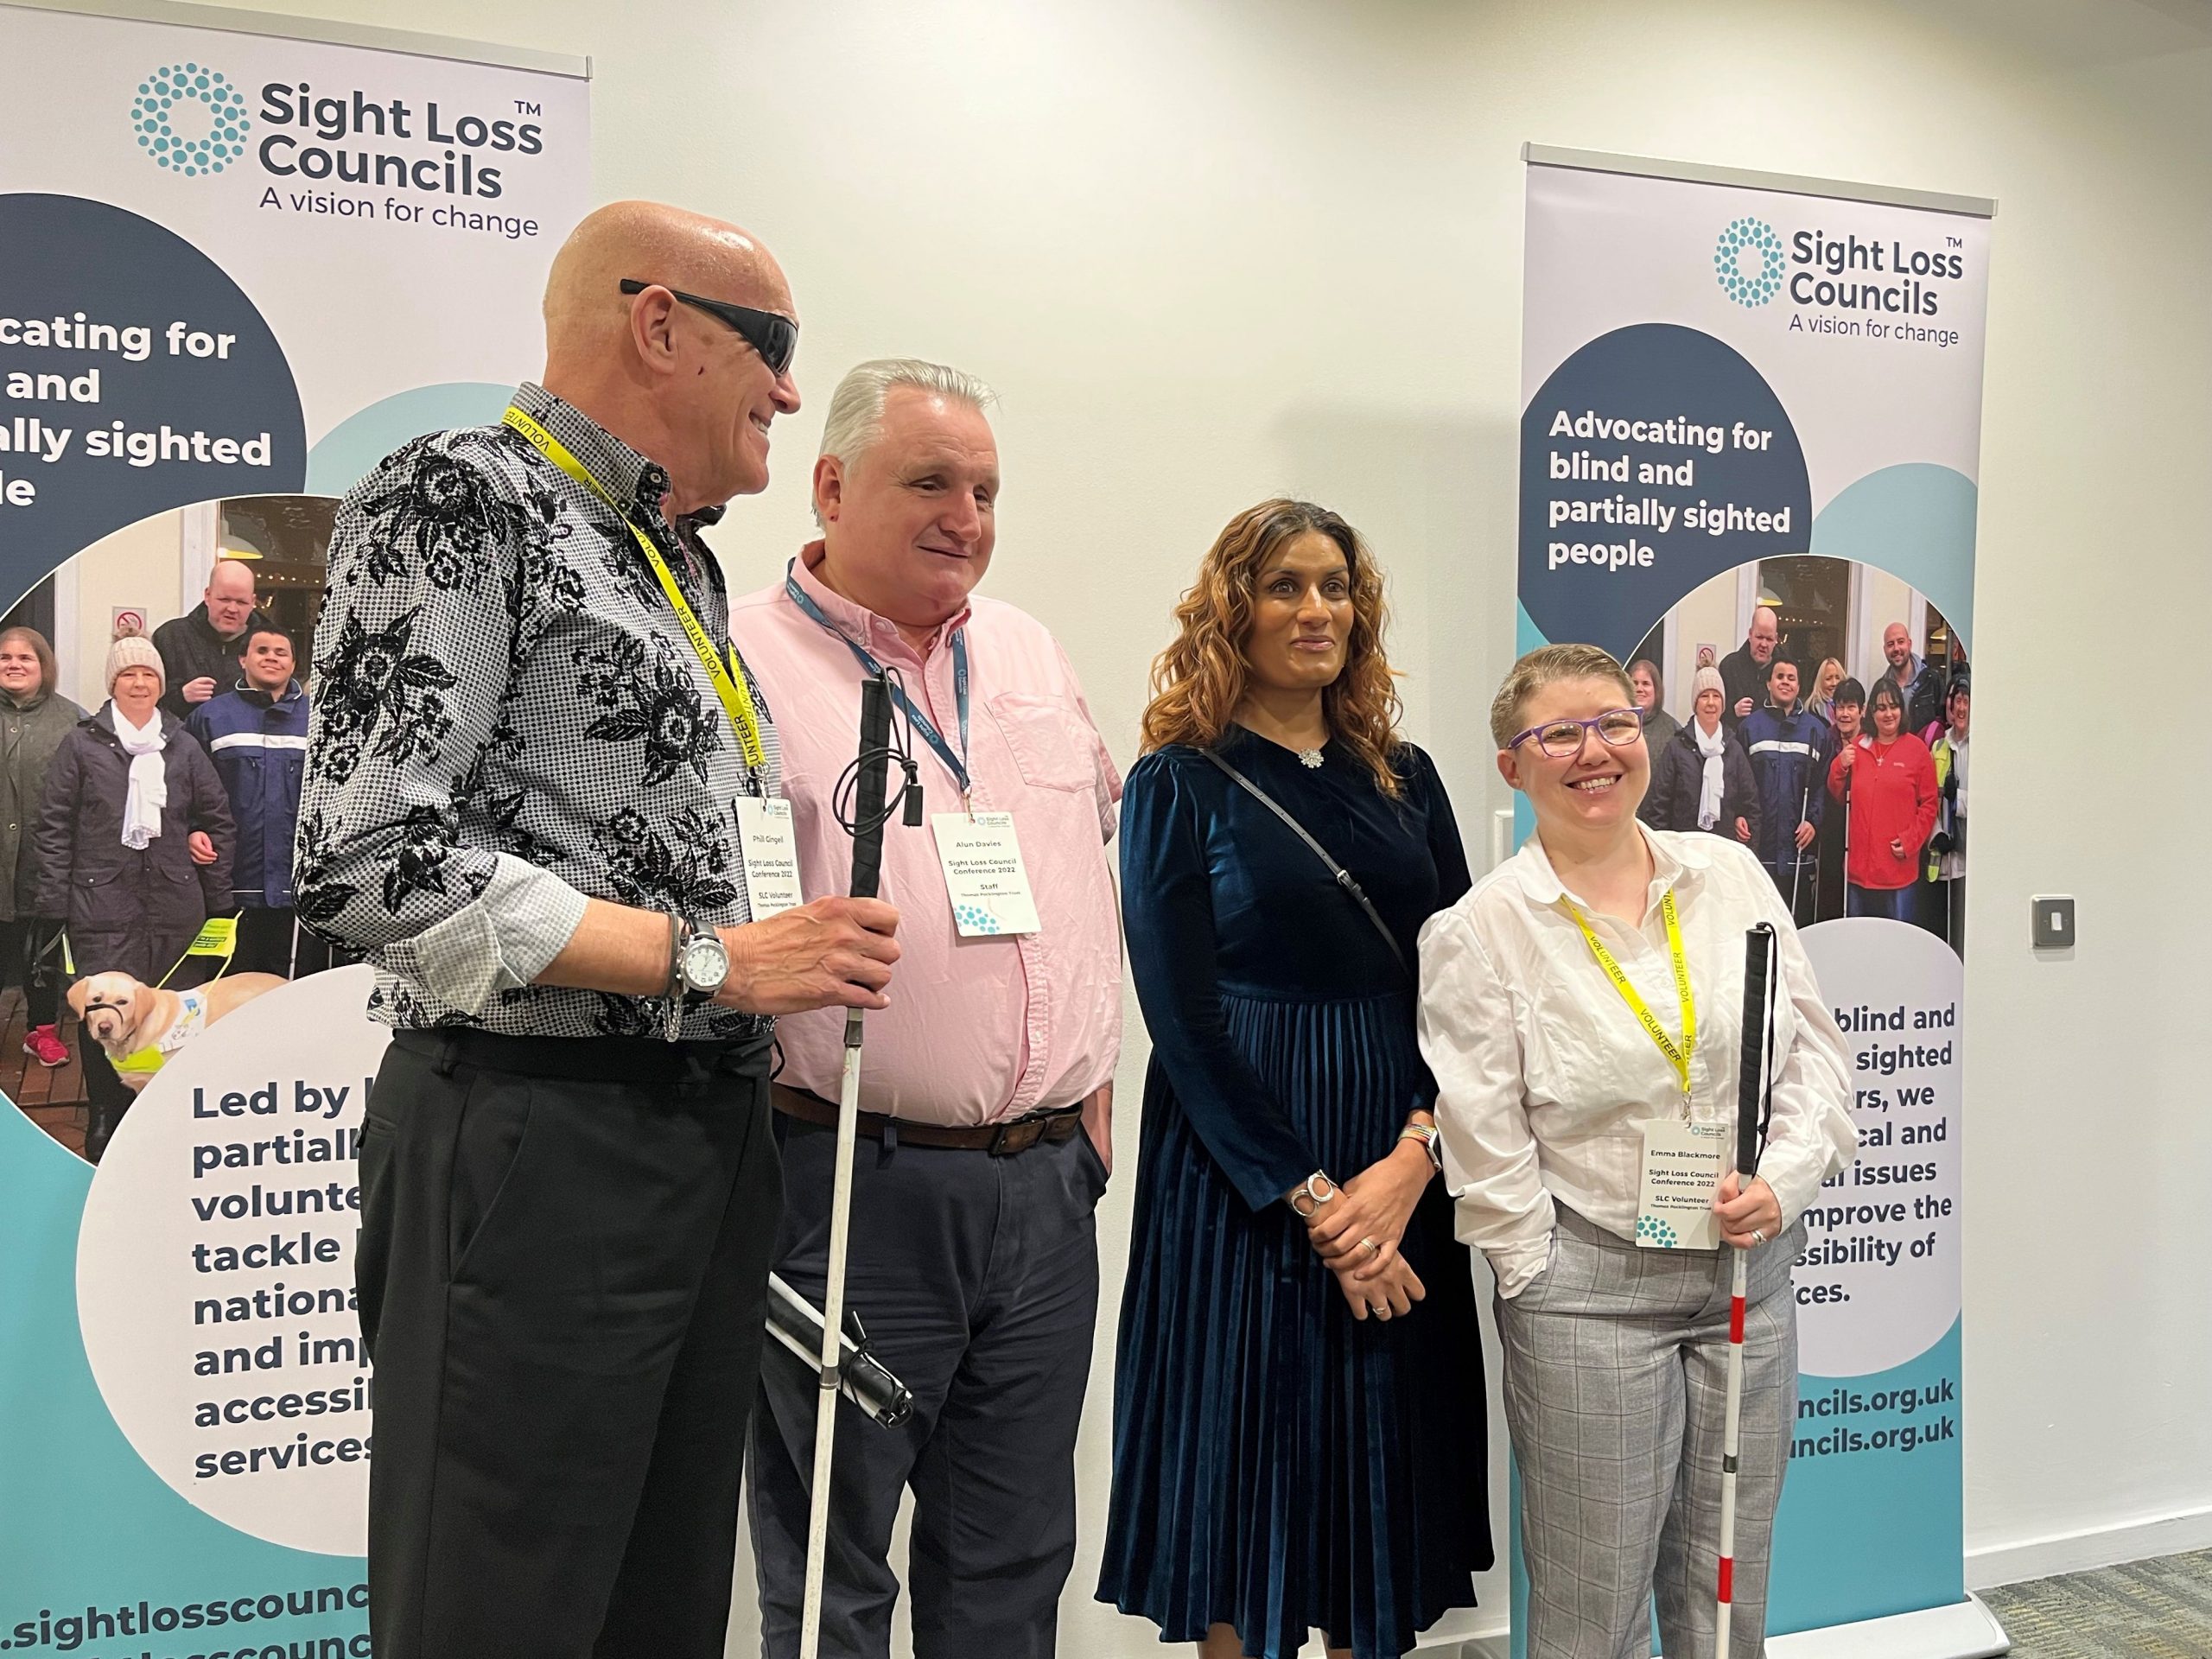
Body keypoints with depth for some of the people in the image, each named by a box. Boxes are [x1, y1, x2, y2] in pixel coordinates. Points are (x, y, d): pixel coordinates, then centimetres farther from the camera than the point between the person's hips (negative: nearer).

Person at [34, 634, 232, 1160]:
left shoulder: (184, 747, 11)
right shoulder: (82, 744, 4)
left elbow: (218, 820, 15)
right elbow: (54, 824, 4)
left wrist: (217, 898, 12)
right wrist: (55, 901, -2)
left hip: (175, 905, 2)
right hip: (102, 904, -2)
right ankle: (105, 1126, 8)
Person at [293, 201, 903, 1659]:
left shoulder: (687, 564, 18)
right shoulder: (457, 502, -9)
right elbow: (369, 862, -19)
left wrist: (811, 961, 11)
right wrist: (711, 960, -17)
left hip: (716, 1140, 9)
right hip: (534, 1141, -8)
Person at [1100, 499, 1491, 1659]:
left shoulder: (1404, 777, 10)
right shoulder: (1179, 782, -3)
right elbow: (1183, 1017, -10)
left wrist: (1413, 1156, -12)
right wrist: (1312, 1199, -14)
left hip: (1401, 1170, 4)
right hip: (1240, 1169, -4)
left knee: (1382, 1460, 12)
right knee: (1249, 1447, 5)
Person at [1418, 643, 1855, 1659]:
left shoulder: (1732, 874, 4)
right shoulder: (1480, 930, -9)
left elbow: (1814, 1045, 7)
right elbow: (1487, 1152, -7)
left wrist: (1785, 1178, -7)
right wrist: (1548, 1291, -7)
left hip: (1752, 1271, 4)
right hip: (1588, 1289, -4)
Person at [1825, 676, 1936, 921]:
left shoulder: (1917, 749, -1)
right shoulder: (1857, 747, 9)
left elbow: (1929, 804, 0)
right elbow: (1837, 797, 14)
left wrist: (1910, 841, -11)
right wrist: (1840, 768, -3)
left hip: (1898, 866, -3)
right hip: (1859, 865, 3)